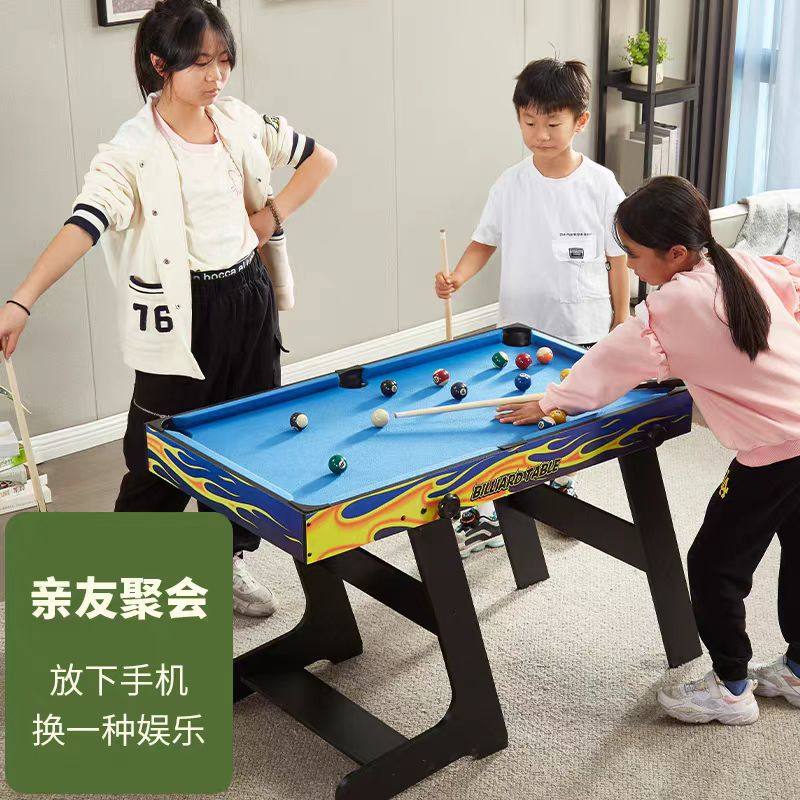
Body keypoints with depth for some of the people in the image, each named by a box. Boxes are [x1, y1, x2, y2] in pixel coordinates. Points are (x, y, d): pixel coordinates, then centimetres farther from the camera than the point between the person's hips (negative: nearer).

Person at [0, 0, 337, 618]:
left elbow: (321, 159, 13)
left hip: (250, 298, 5)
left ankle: (228, 562, 33)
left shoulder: (240, 122, 1)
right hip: (183, 315, -5)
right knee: (161, 458, 1)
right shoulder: (133, 150, -15)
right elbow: (84, 225, -27)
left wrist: (274, 213, -2)